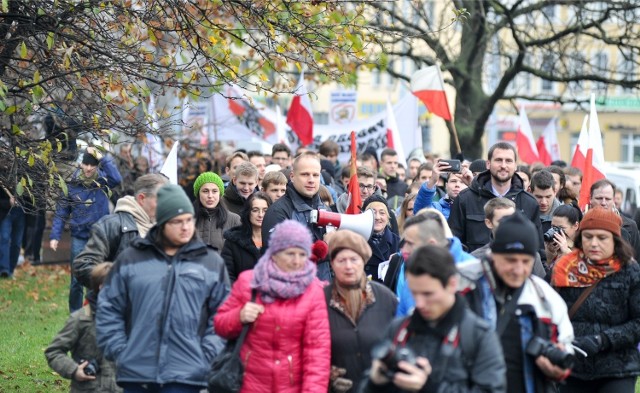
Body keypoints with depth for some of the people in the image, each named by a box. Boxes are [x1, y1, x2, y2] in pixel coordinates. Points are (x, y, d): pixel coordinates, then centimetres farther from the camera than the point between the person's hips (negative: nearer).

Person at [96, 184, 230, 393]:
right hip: (135, 373, 2)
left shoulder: (211, 263, 7)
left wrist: (207, 356, -6)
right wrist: (118, 351, 0)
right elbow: (109, 308, 9)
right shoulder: (131, 258, 8)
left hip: (185, 375, -2)